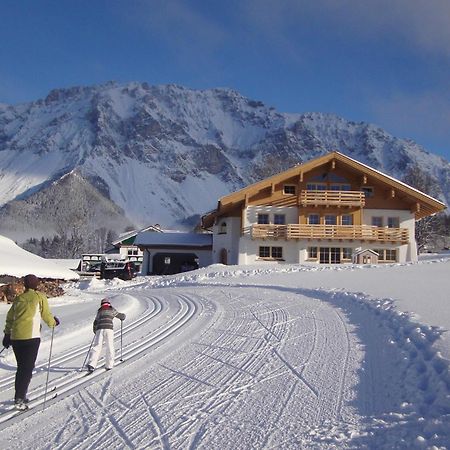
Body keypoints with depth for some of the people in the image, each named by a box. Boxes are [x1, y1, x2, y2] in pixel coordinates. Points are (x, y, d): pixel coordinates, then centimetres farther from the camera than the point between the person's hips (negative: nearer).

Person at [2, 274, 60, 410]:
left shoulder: (18, 299, 14)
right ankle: (19, 400, -8)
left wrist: (7, 335, 28)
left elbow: (9, 318, 18)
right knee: (28, 369, -1)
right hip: (31, 337, -5)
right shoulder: (39, 297, 0)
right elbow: (47, 315, 3)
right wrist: (54, 323, 23)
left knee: (21, 368, 18)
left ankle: (19, 396, 24)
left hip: (15, 337, 5)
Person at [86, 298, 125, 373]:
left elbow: (95, 323, 25)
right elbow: (122, 316, 26)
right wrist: (122, 317, 49)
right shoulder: (112, 310, 18)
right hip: (108, 328, -2)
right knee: (109, 347, 6)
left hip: (99, 329, 2)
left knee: (96, 347, -3)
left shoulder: (99, 311, 25)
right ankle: (109, 365, 6)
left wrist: (95, 331, 40)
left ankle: (91, 364, -18)